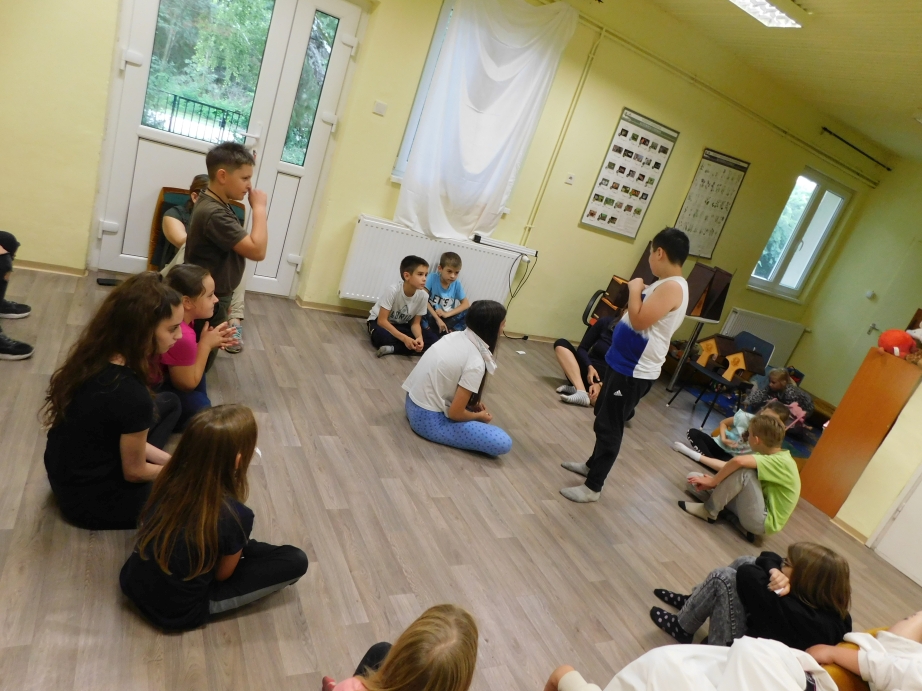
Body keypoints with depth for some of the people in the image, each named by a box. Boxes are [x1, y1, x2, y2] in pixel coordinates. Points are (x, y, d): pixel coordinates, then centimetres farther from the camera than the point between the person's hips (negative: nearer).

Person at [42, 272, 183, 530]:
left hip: (66, 475, 8)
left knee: (169, 402, 15)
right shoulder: (132, 396, -35)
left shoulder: (92, 356, -10)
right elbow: (134, 473, -18)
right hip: (90, 500, -7)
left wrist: (168, 460, 3)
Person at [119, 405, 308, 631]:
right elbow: (221, 575, -10)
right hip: (177, 614, -6)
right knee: (296, 561, -4)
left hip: (132, 585, 6)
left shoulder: (170, 480, -14)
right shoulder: (235, 515, -29)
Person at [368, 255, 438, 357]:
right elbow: (382, 320, -26)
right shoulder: (393, 290, -28)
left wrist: (419, 337, -30)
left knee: (431, 338, -18)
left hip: (401, 325, 5)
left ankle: (392, 348, -22)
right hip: (379, 321, -5)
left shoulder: (423, 296, -16)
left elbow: (415, 323, -7)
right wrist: (404, 338, -34)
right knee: (382, 335, -40)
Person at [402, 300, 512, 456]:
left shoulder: (455, 335, 1)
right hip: (428, 419, -9)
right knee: (503, 443, -12)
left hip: (412, 404, 9)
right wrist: (479, 416, 2)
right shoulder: (476, 363, -22)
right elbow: (455, 413, -17)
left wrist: (474, 403, 12)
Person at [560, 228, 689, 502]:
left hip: (634, 371, -11)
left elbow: (639, 320, -27)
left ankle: (593, 487, 9)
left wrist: (634, 289, -17)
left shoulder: (673, 287, -20)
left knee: (609, 426, -2)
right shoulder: (664, 284, 12)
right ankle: (593, 464, 41)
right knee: (603, 417, 23)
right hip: (622, 363, 11)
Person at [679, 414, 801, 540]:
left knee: (744, 471, -31)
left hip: (763, 521, -8)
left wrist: (713, 481, -26)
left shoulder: (782, 462, -23)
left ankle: (709, 511, -14)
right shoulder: (772, 456, 5)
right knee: (694, 480, 0)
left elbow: (739, 461, -37)